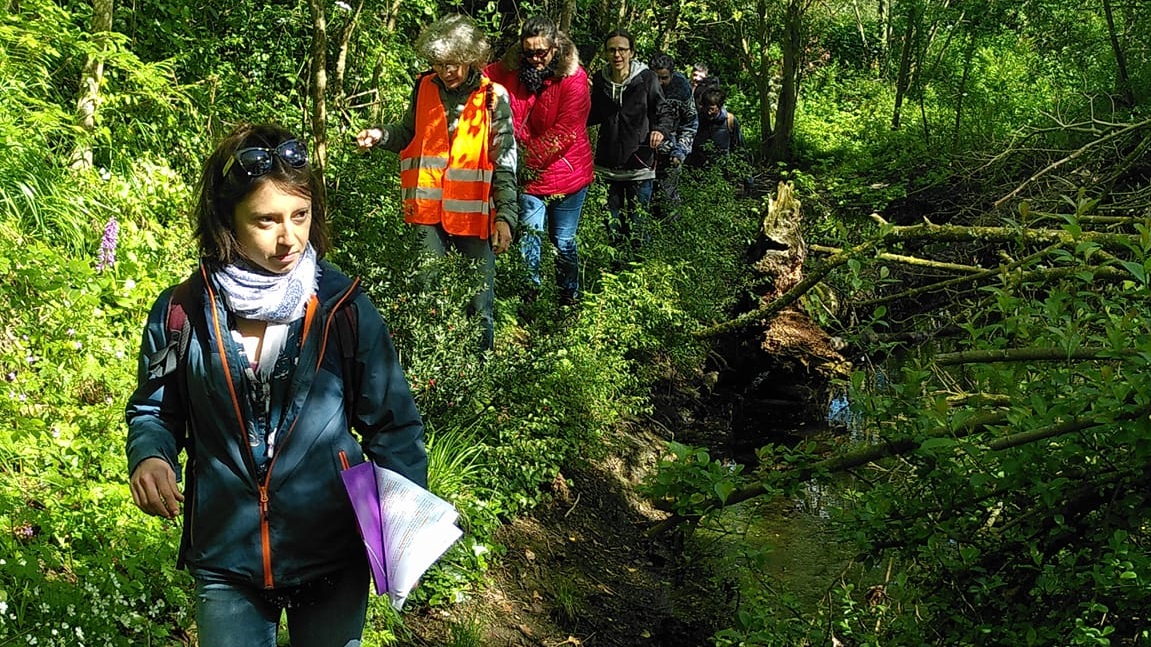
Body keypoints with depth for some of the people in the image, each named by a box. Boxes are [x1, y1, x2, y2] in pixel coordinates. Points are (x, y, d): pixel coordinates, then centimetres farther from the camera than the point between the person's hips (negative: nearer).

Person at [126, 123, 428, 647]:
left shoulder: (344, 308, -9)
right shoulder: (182, 314, -8)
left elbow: (392, 424, -3)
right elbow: (155, 409, 8)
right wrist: (150, 455, -14)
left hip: (334, 562, 0)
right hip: (226, 561, 0)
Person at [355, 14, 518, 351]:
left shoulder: (493, 96, -6)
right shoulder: (425, 87, 3)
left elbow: (505, 163, -7)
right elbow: (410, 135, 18)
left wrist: (506, 216, -13)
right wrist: (381, 135, -3)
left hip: (474, 213, -3)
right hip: (429, 212, 3)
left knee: (479, 302, 7)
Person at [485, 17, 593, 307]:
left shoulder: (574, 78, -15)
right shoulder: (511, 71, -4)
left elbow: (565, 132, -20)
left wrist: (529, 159, -23)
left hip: (567, 172, -2)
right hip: (529, 174, 2)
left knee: (563, 240, 10)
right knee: (528, 236, 0)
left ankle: (569, 297, 28)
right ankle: (529, 294, 18)